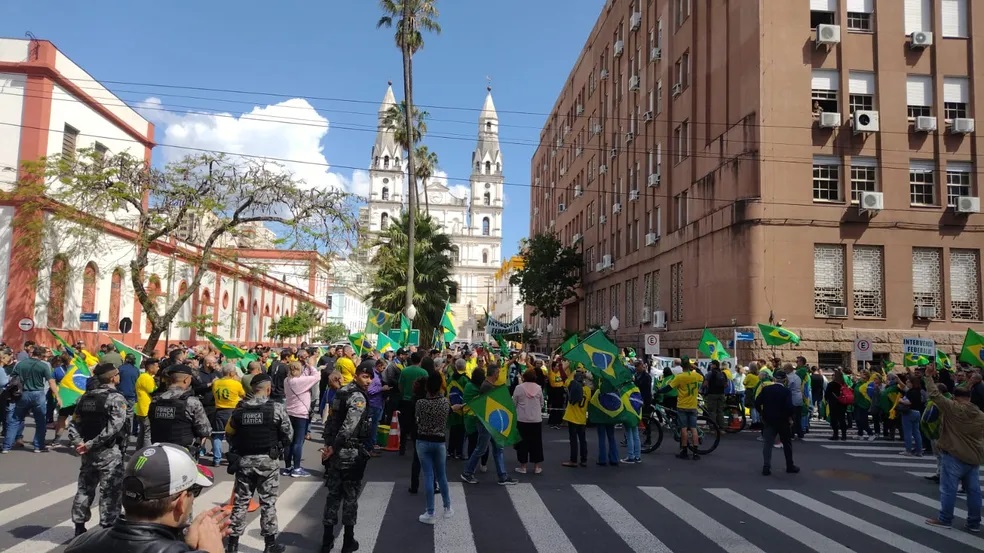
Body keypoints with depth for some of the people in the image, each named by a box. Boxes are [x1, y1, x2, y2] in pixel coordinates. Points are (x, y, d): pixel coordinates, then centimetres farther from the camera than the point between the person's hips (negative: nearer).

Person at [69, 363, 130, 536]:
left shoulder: (85, 397, 9)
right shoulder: (116, 398, -12)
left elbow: (74, 424, 5)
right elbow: (114, 426, -22)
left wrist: (79, 443, -5)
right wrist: (91, 444, -16)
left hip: (89, 453, 7)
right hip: (110, 453, -7)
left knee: (85, 489, 17)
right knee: (110, 492, 1)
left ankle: (79, 527, 26)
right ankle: (108, 528, 4)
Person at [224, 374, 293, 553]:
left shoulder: (239, 409, -2)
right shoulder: (276, 408, -12)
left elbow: (229, 434, 7)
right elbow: (288, 434, -4)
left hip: (243, 459, 3)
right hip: (268, 460, -3)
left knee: (241, 501, 13)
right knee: (268, 502, 7)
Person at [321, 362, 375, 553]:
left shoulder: (341, 392, 12)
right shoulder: (359, 397, -17)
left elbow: (331, 421, 12)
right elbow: (348, 427, -25)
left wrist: (328, 444, 10)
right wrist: (332, 448, -18)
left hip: (335, 451, 8)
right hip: (351, 453, -8)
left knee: (333, 494, 13)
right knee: (351, 496, 4)